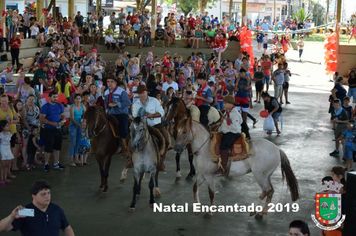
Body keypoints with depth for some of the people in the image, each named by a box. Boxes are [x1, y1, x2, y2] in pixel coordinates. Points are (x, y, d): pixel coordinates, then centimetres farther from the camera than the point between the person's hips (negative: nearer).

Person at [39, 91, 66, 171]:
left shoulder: (59, 106, 10)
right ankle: (46, 164, 12)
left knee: (57, 147, 11)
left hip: (58, 129, 5)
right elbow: (41, 119, -14)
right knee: (48, 148, -1)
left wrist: (62, 120, -8)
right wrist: (52, 123, -21)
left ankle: (56, 163, 20)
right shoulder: (45, 107, -8)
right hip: (48, 130, -5)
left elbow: (63, 116, 16)